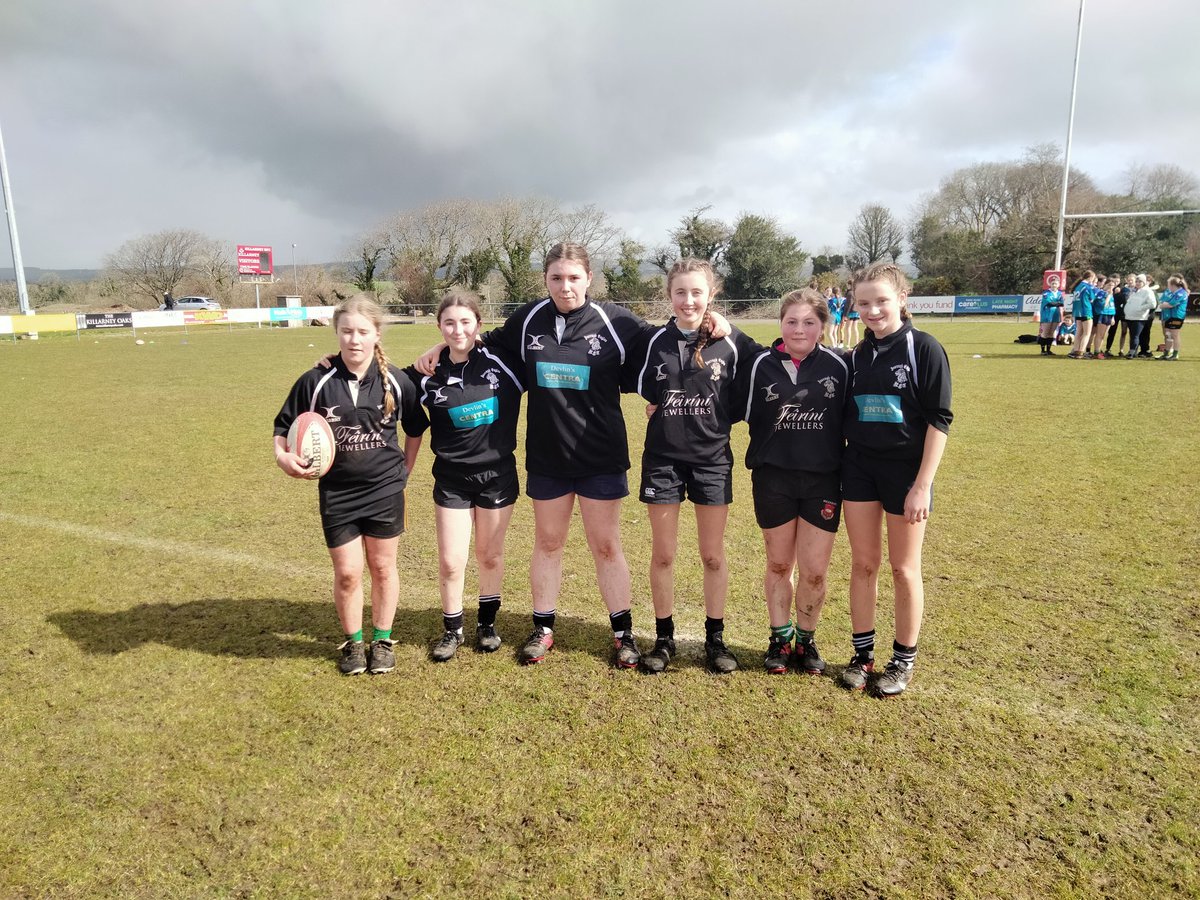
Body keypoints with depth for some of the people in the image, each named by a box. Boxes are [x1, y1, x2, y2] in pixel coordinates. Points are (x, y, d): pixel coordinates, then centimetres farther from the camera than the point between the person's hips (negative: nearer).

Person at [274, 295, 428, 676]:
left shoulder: (395, 381, -6)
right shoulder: (316, 381, -9)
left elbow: (415, 428, 9)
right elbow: (284, 425, 2)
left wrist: (405, 468, 8)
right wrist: (282, 455, -17)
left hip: (385, 490, 1)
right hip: (336, 493, 0)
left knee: (383, 567, 12)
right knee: (346, 572, 6)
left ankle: (382, 639, 30)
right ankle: (352, 641, 28)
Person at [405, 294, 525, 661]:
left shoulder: (500, 361, -9)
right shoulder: (429, 374, -5)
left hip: (498, 475, 0)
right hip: (452, 479, 1)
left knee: (490, 555, 14)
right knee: (450, 562, 2)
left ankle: (487, 623, 35)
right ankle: (452, 630, 26)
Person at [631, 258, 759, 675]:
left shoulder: (733, 343, -4)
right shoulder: (655, 341, -1)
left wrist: (722, 416, -5)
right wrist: (663, 412, 0)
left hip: (712, 459, -1)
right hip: (663, 458, 1)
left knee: (713, 555, 8)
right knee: (662, 553, 7)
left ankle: (715, 639, 24)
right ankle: (664, 638, 22)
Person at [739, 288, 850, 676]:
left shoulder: (839, 365, -1)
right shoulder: (762, 364, -2)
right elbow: (742, 412, 6)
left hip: (823, 480, 0)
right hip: (773, 478, 0)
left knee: (815, 571, 4)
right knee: (779, 565, 12)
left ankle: (806, 639, 26)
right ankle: (779, 639, 30)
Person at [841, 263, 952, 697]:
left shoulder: (924, 349, -9)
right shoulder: (858, 355, 6)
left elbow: (938, 420, -11)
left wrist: (923, 485, -15)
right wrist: (838, 470, 6)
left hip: (906, 470, -4)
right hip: (860, 468, 4)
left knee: (904, 568, 7)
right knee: (862, 563, 10)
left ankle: (904, 660, 23)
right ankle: (863, 653, 24)